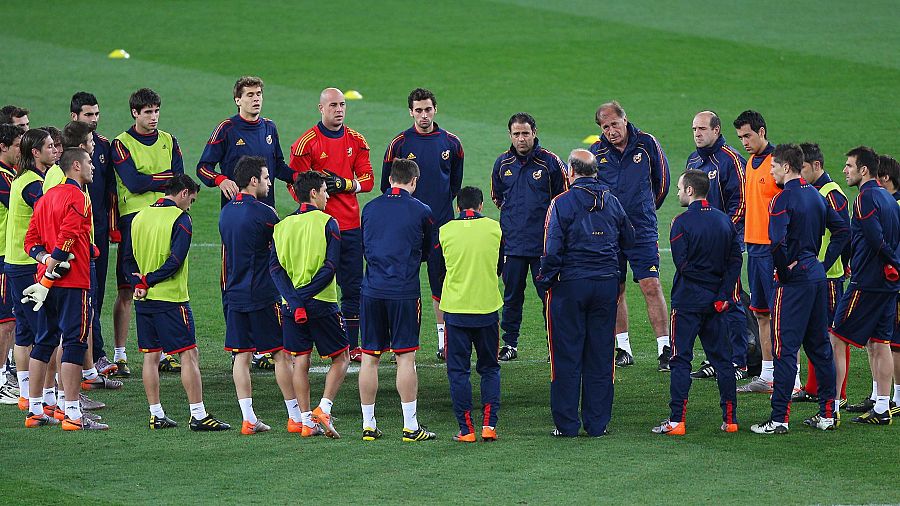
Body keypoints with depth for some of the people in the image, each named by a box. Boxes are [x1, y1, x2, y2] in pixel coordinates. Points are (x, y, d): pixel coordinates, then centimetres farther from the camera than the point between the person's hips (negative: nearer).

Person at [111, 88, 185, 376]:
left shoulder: (168, 142, 14)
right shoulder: (122, 144, 0)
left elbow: (180, 180, 5)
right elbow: (133, 183, -12)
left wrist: (148, 182, -9)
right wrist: (165, 177, -4)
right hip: (133, 220, -4)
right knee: (127, 290, -4)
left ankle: (164, 352, 10)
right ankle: (120, 355, -1)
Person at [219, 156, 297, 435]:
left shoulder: (226, 212, 9)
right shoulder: (264, 213, -13)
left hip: (234, 295, 7)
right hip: (263, 296, -7)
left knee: (241, 355, 6)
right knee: (281, 354, 1)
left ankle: (248, 419, 2)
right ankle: (296, 416, 4)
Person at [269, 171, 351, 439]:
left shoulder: (282, 225, 7)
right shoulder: (327, 223, -6)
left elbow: (275, 268, -3)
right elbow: (329, 267, -15)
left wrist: (294, 300, -11)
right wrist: (303, 296, -15)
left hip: (291, 305, 4)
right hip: (321, 303, -4)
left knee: (300, 362, 9)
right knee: (341, 357, 9)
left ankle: (306, 420, 7)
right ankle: (324, 409, -7)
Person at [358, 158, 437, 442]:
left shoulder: (369, 209, 7)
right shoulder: (420, 211, -2)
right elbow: (429, 252, 11)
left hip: (372, 291, 3)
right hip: (404, 291, -3)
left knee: (370, 358, 7)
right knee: (406, 357, 0)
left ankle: (368, 425, 11)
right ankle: (410, 426, 0)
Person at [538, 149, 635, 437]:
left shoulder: (562, 203, -9)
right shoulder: (612, 202, 5)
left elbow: (553, 250, -13)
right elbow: (628, 241, 15)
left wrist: (544, 281, -2)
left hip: (570, 284, -4)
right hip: (607, 285, 4)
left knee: (567, 357, 3)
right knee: (600, 356, 9)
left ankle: (567, 424, 3)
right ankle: (597, 423, 11)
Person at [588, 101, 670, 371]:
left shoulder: (647, 144, -3)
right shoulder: (597, 151, 1)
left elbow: (662, 179, 11)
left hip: (642, 230, -2)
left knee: (651, 287, -10)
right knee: (615, 290, 7)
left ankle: (664, 349, -10)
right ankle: (622, 347, 17)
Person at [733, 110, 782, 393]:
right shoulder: (751, 162, 14)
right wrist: (748, 241, 16)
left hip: (773, 249, -9)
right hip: (754, 247, 9)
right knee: (761, 314, 12)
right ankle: (767, 375, 18)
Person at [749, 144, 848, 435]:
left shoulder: (784, 199, -14)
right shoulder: (815, 195, 12)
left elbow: (776, 241, -27)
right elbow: (842, 230, 17)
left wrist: (784, 269, -12)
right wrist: (825, 263, 13)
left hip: (794, 280, -8)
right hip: (818, 277, 8)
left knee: (785, 348, -6)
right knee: (819, 345, 14)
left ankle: (779, 418, -8)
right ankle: (827, 414, 18)